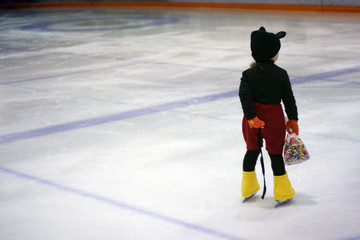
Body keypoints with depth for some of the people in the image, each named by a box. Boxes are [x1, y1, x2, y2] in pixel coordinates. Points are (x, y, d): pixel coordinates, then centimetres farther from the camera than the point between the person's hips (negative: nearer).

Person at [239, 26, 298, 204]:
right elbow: (288, 98, -3)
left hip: (254, 117, 3)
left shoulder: (248, 74, -3)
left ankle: (248, 189, 30)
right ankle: (282, 192, 15)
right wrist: (293, 119, 5)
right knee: (275, 153, 6)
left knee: (252, 150, 17)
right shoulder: (281, 74, -8)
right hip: (273, 118, -3)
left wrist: (251, 117, -17)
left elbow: (244, 96, -14)